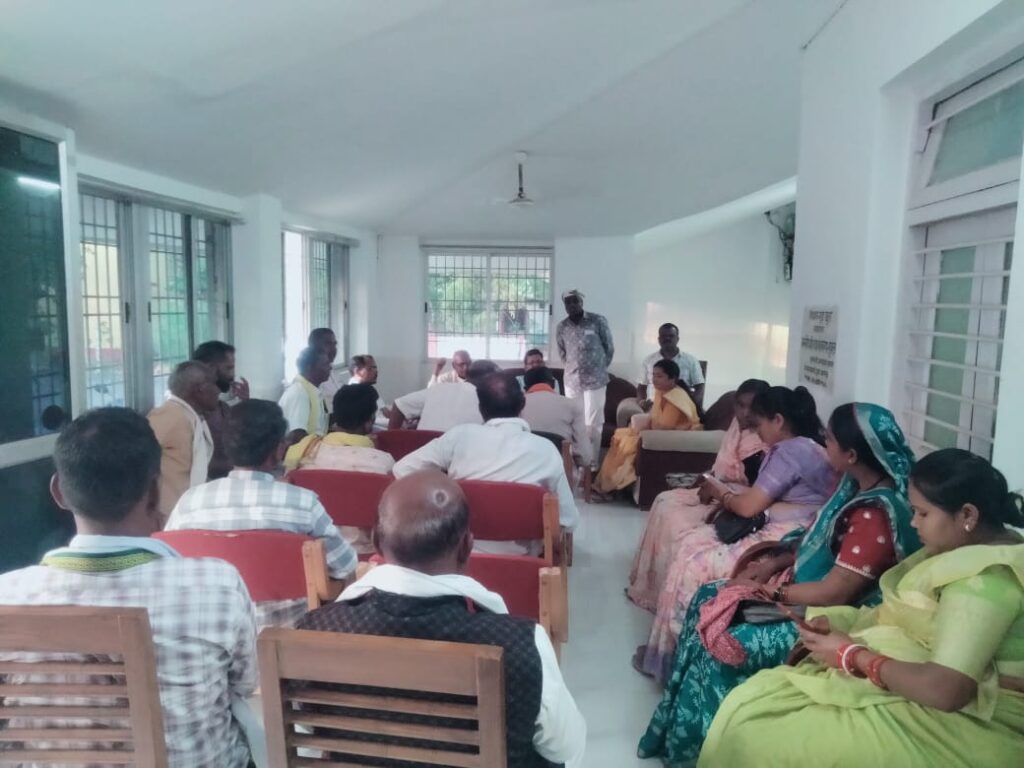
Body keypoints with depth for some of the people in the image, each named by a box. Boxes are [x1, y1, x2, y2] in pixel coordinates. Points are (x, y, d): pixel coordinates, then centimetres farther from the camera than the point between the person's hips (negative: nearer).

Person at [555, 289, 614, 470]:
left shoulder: (598, 321, -7)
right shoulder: (561, 328, 3)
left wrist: (600, 368, 7)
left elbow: (609, 348, 1)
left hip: (595, 379, -3)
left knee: (592, 423, -2)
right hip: (572, 380, 4)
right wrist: (573, 368, 12)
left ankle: (592, 463, 8)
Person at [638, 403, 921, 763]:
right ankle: (675, 728, 15)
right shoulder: (855, 484, 1)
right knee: (708, 598, 3)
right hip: (804, 587, 10)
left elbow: (833, 594, -27)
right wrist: (775, 563, 1)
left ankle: (691, 745, 9)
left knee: (724, 646, -18)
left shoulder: (876, 514, -28)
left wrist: (771, 589, -14)